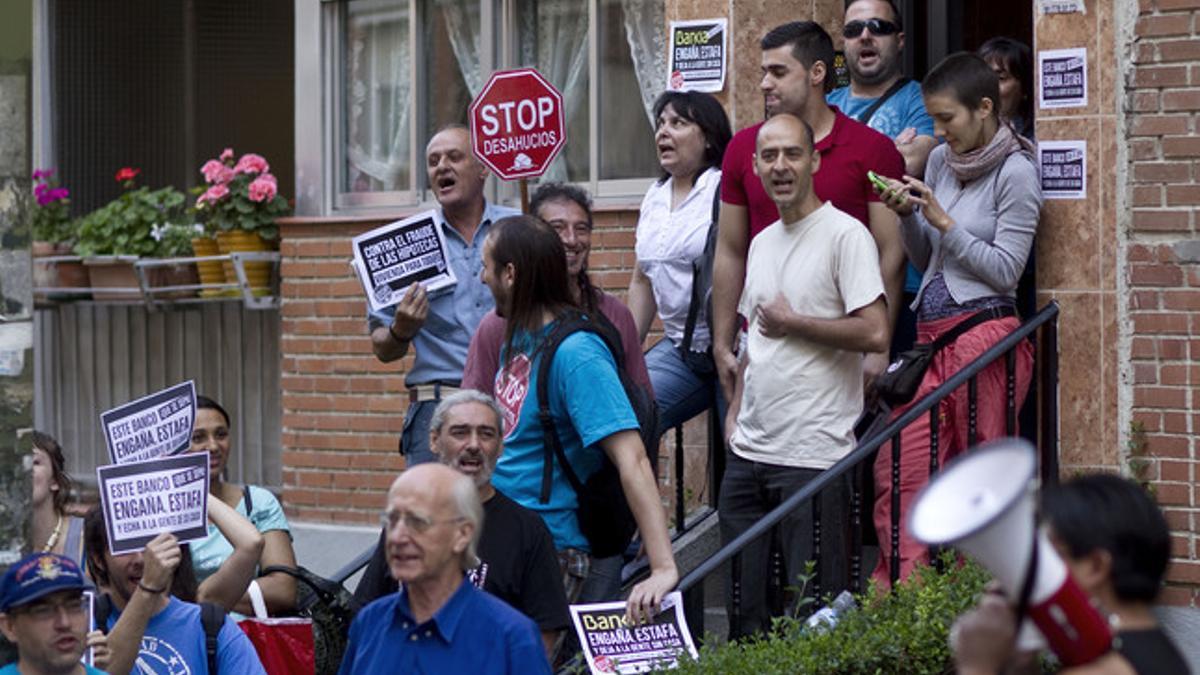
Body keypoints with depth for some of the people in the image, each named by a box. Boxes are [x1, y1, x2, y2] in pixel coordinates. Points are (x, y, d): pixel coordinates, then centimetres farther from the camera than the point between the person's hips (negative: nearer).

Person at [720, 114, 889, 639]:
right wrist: (736, 410, 12)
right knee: (743, 606, 9)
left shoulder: (844, 235, -7)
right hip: (748, 452, 8)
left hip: (813, 453, -8)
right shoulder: (761, 243, 17)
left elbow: (875, 334, -17)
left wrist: (791, 323, -9)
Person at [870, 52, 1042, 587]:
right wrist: (907, 216, 2)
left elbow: (1004, 269, -10)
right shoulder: (940, 161, 15)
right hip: (930, 335, 7)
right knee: (899, 471, -3)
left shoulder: (1015, 172, -5)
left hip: (984, 336, -7)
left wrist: (943, 221, -11)